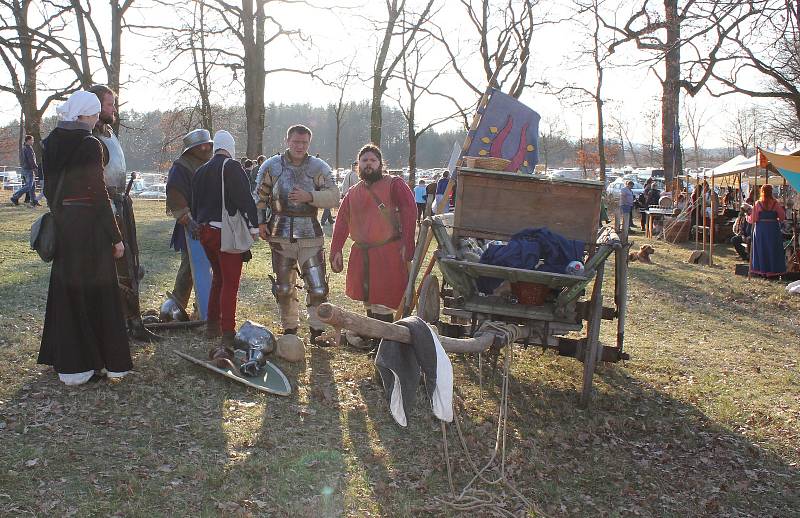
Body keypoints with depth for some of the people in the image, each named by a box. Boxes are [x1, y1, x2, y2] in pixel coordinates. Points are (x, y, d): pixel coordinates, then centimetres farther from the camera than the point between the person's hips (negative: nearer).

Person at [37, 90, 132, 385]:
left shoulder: (51, 145, 8)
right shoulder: (90, 145, -14)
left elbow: (49, 189, 12)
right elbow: (98, 194, -16)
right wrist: (116, 237, -12)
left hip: (62, 225, 7)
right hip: (89, 226, -7)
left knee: (66, 291, 14)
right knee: (98, 292, 1)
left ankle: (69, 362, 23)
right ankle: (108, 362, 10)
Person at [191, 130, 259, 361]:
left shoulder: (200, 171, 15)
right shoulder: (232, 167, -7)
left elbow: (195, 204, 22)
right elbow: (245, 199, -15)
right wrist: (253, 226, -9)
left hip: (205, 232, 7)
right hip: (228, 233, -7)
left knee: (218, 277, 24)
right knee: (230, 284, -8)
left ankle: (212, 324, 35)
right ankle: (226, 341, -16)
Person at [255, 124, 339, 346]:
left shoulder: (319, 168, 1)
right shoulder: (271, 166, 4)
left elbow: (334, 197, -6)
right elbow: (260, 196, 10)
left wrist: (310, 197, -19)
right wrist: (260, 222, 1)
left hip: (310, 235, -1)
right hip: (280, 234, 1)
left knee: (318, 286, -2)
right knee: (283, 286, 10)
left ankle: (317, 331, 13)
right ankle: (289, 329, 26)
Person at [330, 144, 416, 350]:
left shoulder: (394, 184, 0)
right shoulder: (353, 193, 16)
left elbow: (409, 212, -10)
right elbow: (342, 222, 13)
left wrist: (407, 244, -17)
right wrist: (336, 250, 4)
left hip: (388, 253, -6)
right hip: (361, 254, 6)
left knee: (383, 302, -7)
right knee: (368, 301, 13)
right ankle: (372, 338, 26)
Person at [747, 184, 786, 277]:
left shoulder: (758, 204, -6)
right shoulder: (775, 203, -6)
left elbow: (753, 219, -5)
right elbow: (782, 217, -2)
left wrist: (747, 217, 15)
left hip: (760, 229, 0)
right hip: (773, 228, 0)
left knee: (761, 249, 9)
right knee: (773, 250, 8)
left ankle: (761, 271, 10)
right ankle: (774, 271, 10)